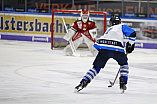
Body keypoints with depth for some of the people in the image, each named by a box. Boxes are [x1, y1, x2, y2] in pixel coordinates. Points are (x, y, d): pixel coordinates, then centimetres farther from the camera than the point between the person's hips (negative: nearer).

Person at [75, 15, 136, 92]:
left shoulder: (109, 29, 38)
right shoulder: (122, 26, 27)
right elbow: (132, 33, 10)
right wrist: (130, 45, 23)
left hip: (103, 48, 3)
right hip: (117, 49, -3)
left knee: (96, 67, 14)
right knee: (124, 64, 27)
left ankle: (84, 82, -3)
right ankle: (123, 83, 15)